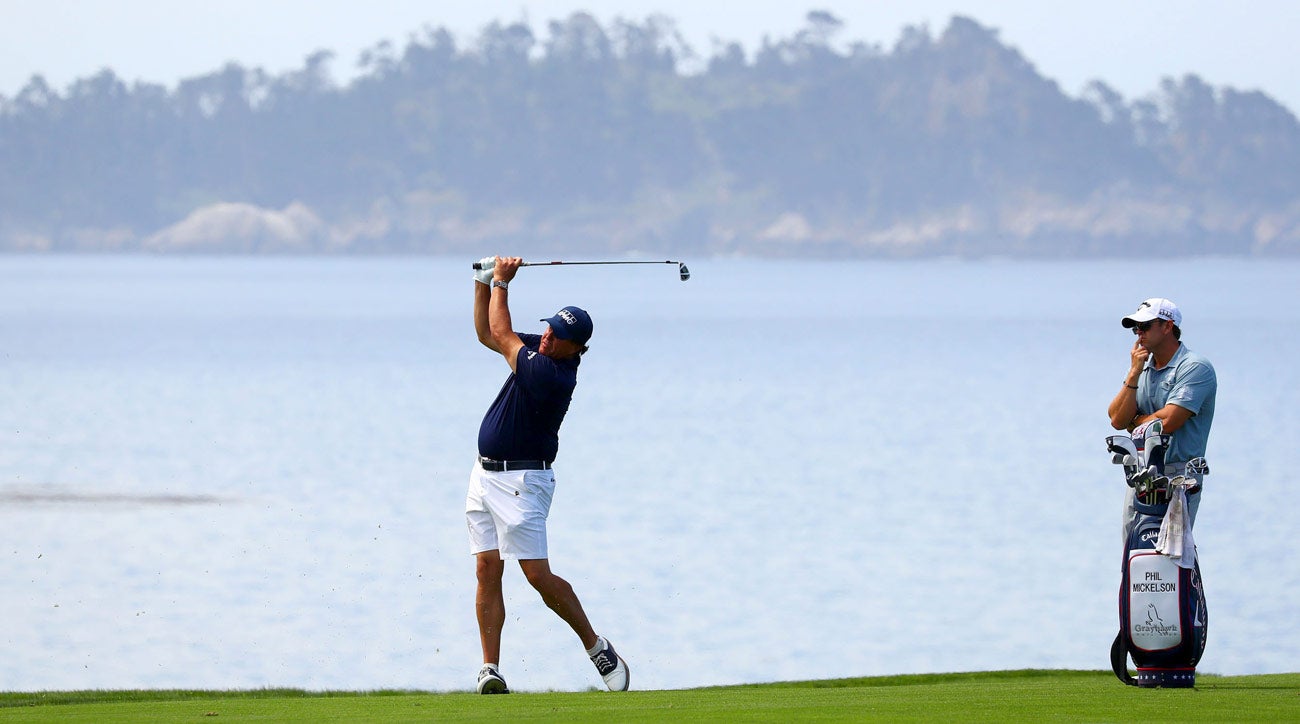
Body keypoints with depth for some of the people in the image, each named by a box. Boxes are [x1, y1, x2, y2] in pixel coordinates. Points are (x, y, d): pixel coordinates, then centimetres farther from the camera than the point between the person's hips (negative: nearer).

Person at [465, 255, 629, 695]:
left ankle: (597, 648, 7)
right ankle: (490, 670, -1)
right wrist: (483, 283, 7)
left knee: (538, 575, -9)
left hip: (520, 481, -9)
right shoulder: (539, 350, 4)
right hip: (486, 475, 9)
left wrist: (501, 283, -4)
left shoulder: (551, 374, -23)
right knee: (487, 569, 2)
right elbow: (488, 335, 18)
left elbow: (501, 334, -15)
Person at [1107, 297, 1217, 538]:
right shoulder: (1143, 368, 16)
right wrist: (1134, 374, -4)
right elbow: (1118, 420, 5)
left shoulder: (1195, 368, -8)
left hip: (1179, 475, -8)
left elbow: (1167, 421, -17)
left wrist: (1135, 421, 2)